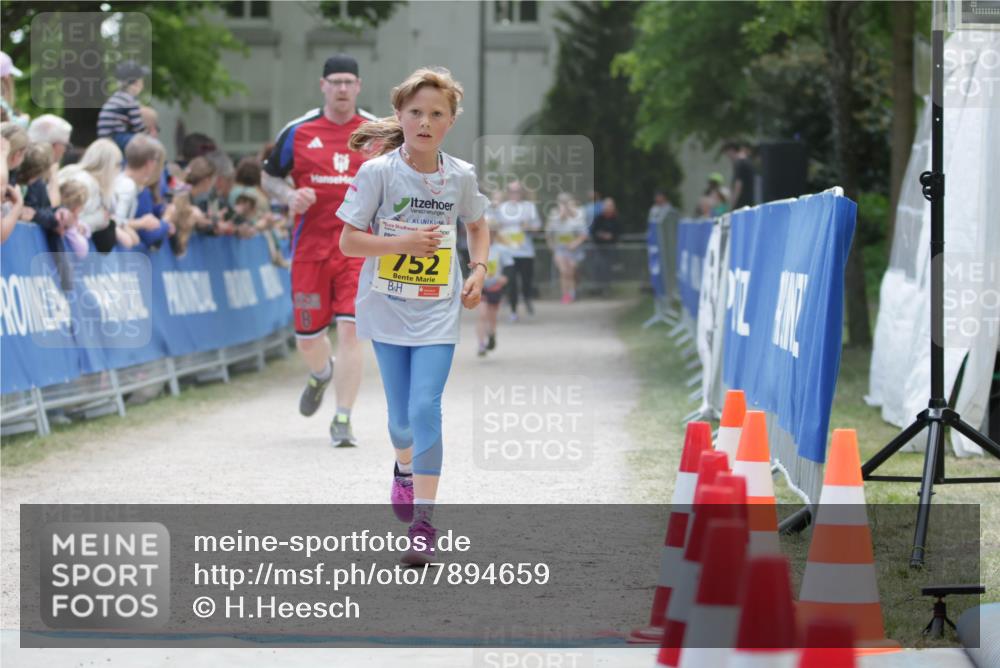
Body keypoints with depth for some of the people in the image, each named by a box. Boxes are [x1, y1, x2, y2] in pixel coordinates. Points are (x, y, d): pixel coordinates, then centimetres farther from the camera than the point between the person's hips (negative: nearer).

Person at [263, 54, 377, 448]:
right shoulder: (298, 132, 4)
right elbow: (269, 178, 12)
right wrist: (289, 196, -8)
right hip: (310, 248, 1)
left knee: (350, 330, -13)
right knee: (307, 338, 8)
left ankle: (343, 420, -8)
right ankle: (322, 374, 45)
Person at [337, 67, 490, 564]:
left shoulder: (461, 176, -4)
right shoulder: (377, 172, -11)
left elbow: (477, 226, 16)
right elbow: (348, 242, -9)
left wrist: (478, 271, 0)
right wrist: (402, 243, -22)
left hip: (438, 311, 0)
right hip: (387, 308, 0)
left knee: (425, 408, -13)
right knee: (401, 411, 11)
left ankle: (422, 521, -12)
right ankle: (405, 467, 46)